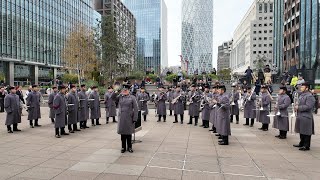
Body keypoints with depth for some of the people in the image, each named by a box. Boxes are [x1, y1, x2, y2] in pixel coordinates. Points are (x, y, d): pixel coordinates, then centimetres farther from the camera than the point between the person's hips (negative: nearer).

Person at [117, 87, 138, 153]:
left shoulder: (132, 98, -1)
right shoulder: (120, 97, 7)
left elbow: (135, 108, -3)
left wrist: (135, 118, -7)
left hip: (129, 118, -2)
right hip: (121, 118, 2)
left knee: (129, 133, 7)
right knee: (122, 133, 8)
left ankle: (129, 147, 21)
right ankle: (123, 147, 21)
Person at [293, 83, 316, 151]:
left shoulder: (309, 96, -15)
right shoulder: (301, 95, 15)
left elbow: (308, 107, -23)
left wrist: (298, 107, -18)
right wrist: (296, 106, 6)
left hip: (306, 117, -9)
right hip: (300, 116, 9)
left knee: (306, 132, -1)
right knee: (301, 131, 18)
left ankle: (307, 146, 7)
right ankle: (302, 143, 30)